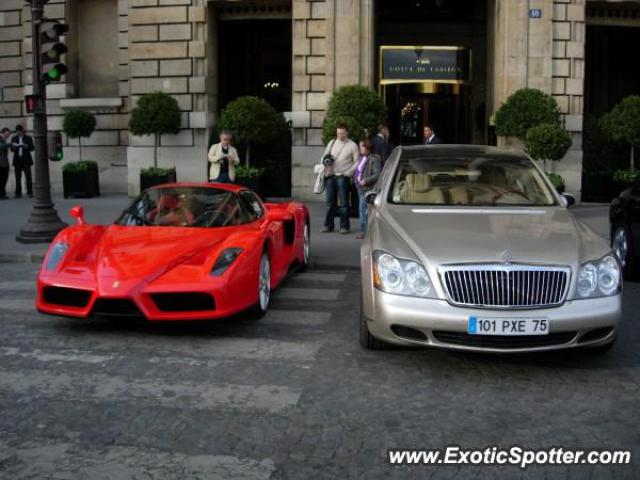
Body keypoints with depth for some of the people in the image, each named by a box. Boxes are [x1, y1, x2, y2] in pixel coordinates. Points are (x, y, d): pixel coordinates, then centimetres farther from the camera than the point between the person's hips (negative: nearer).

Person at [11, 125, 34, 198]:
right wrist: (13, 147, -13)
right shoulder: (14, 138, 10)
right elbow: (12, 149, 10)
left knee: (28, 176, -8)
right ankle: (18, 193, 4)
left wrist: (27, 147, -19)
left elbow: (32, 148, 1)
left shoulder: (28, 138, 3)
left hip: (26, 160, -2)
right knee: (18, 177, 1)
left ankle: (30, 192, -6)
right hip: (17, 160, 2)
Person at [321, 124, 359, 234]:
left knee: (344, 203, -2)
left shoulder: (352, 145, 1)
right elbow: (324, 157, 18)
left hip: (343, 176, -4)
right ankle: (328, 225, 14)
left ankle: (344, 226, 4)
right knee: (330, 202, 8)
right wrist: (326, 162, -4)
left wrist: (348, 172, -10)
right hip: (330, 176, 4)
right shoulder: (331, 143, 13)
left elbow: (357, 162, 0)